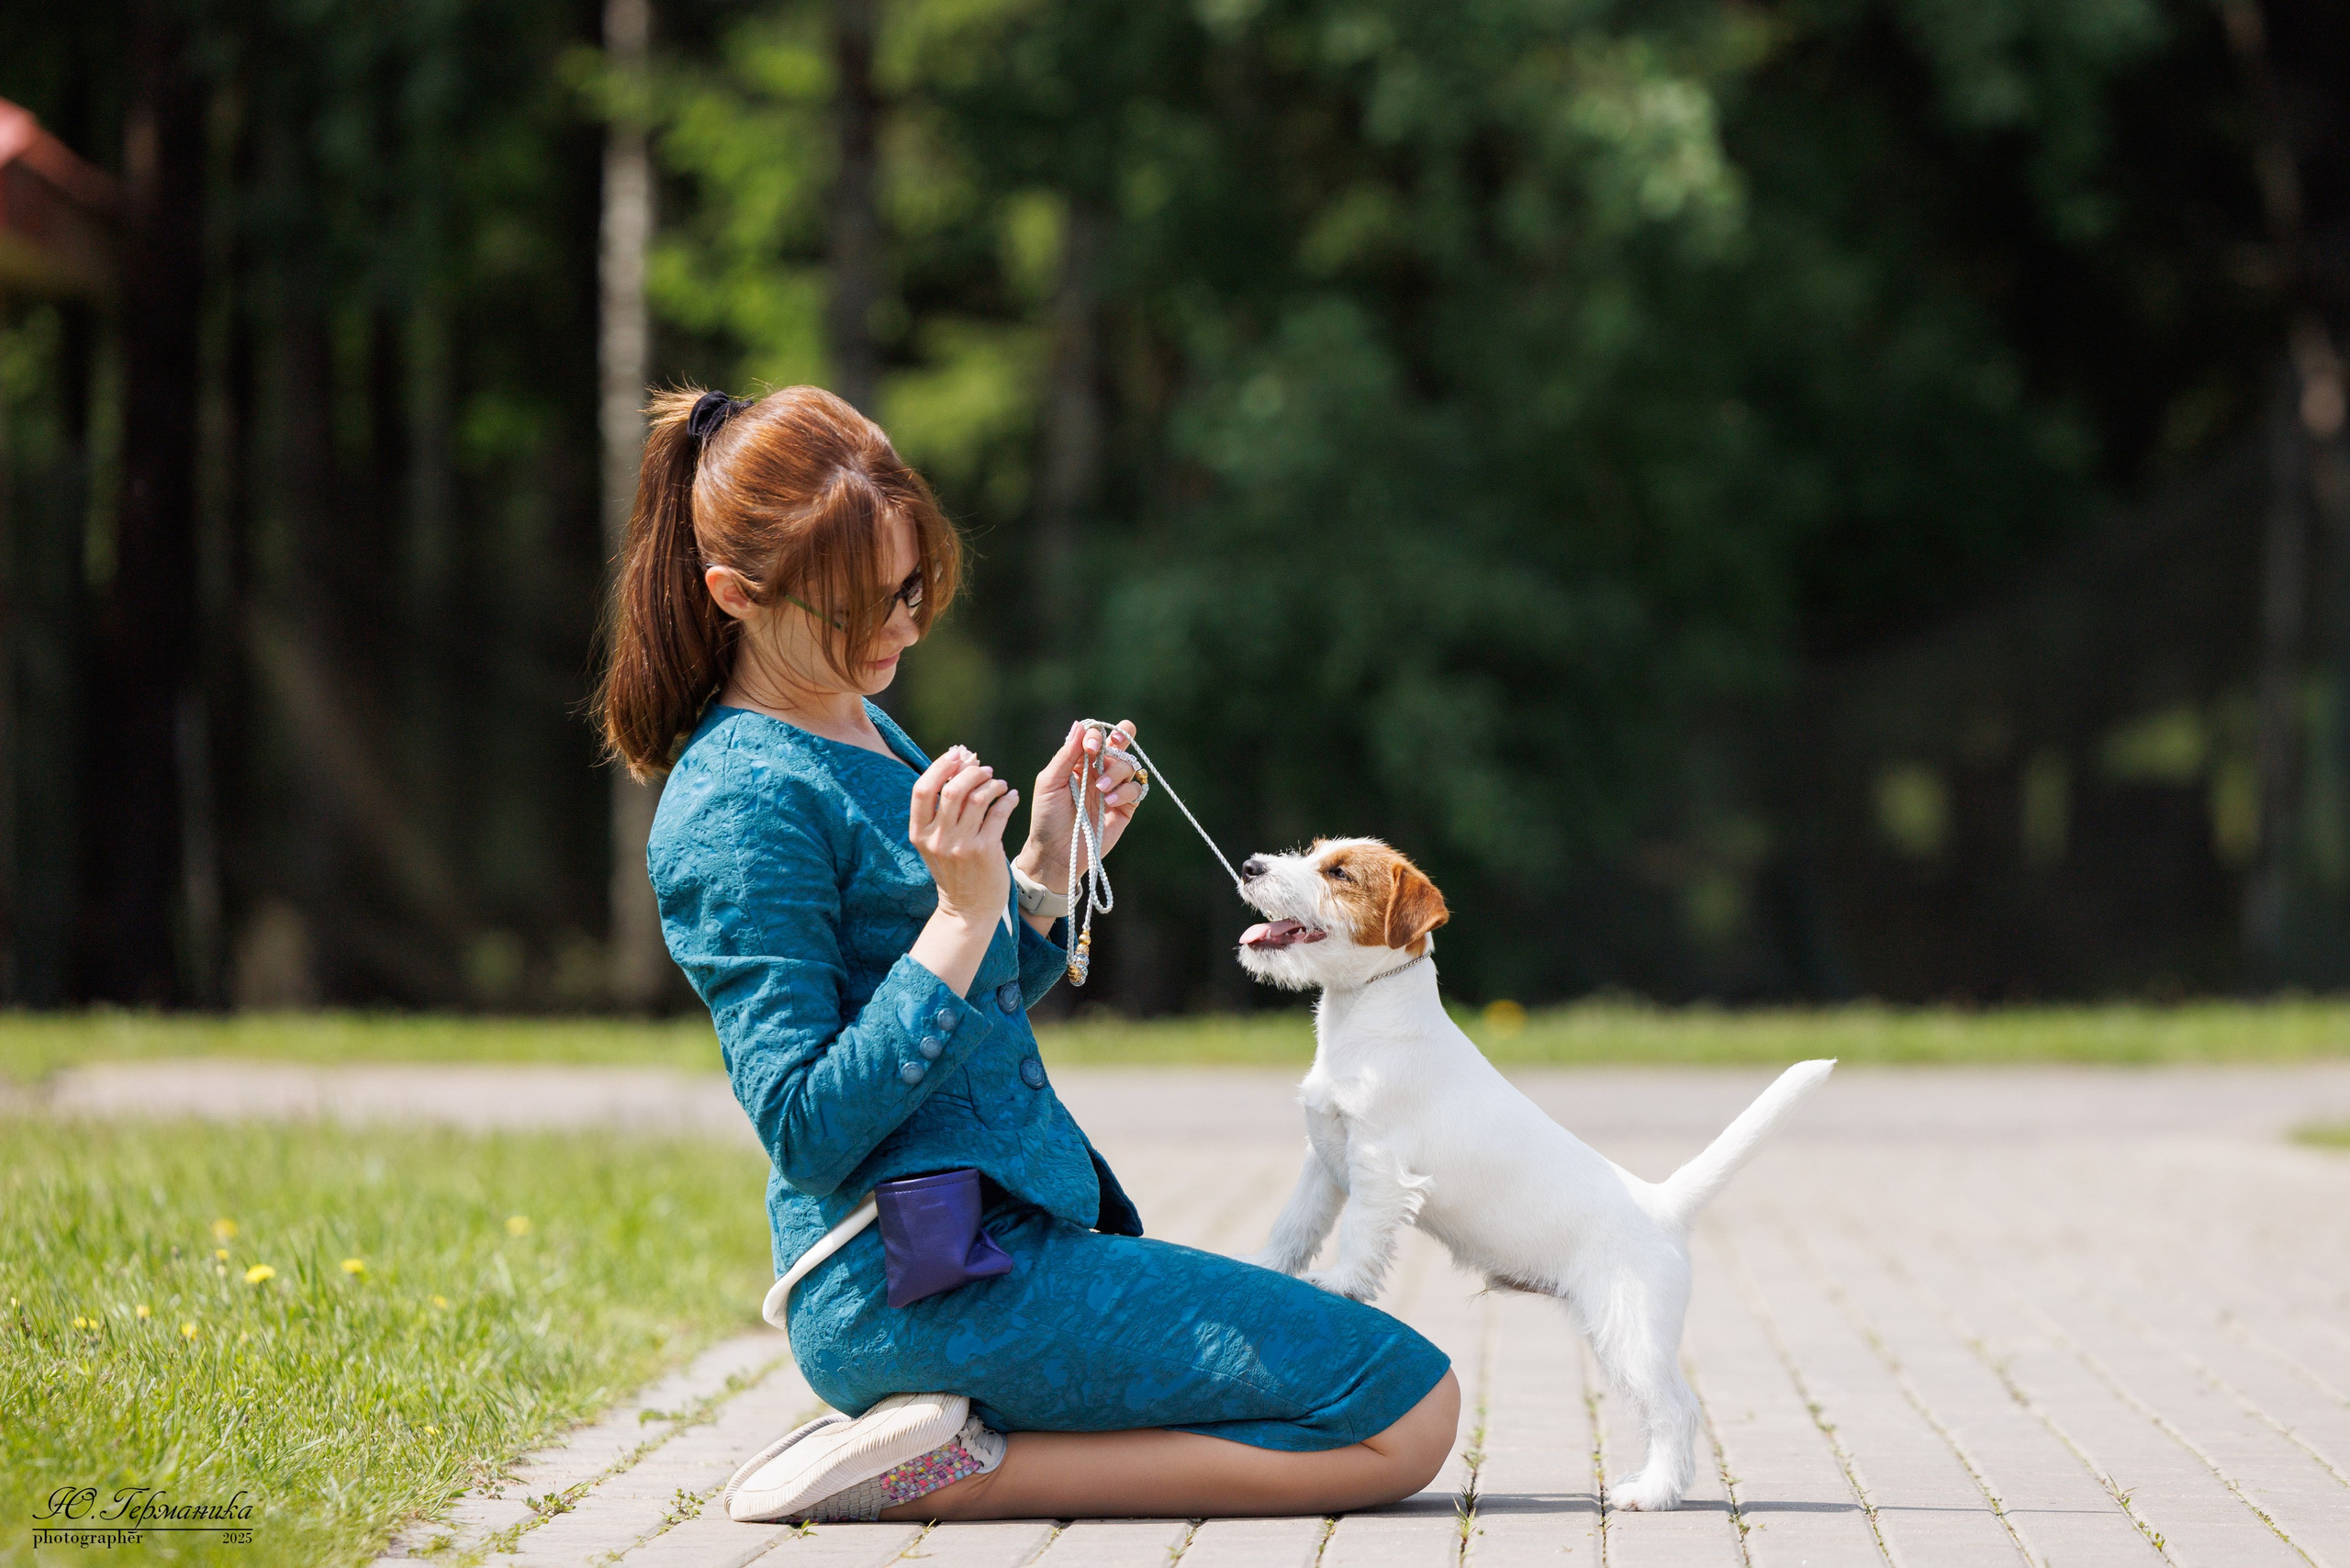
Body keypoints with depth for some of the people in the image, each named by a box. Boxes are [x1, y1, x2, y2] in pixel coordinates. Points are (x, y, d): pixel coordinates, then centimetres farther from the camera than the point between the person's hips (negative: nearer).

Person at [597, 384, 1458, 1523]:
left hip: (1016, 1235, 10)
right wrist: (962, 915, -24)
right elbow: (809, 1129, -20)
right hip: (927, 1289, -10)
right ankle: (964, 1470, -11)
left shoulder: (865, 735, 14)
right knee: (1409, 1410, -10)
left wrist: (1047, 868, 6)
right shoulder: (740, 806, -15)